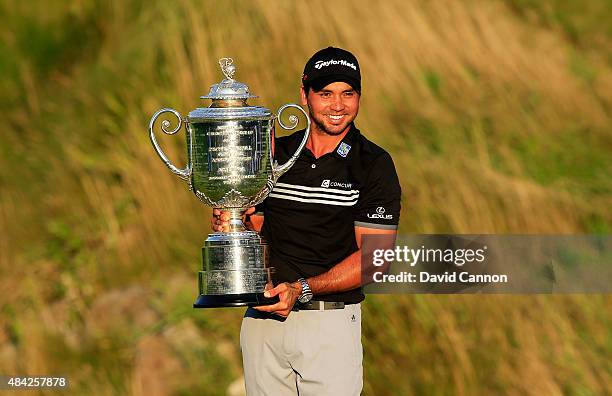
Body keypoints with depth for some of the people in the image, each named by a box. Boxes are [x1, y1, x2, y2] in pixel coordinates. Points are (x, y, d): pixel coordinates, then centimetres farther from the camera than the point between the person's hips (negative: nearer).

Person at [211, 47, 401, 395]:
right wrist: (230, 227, -10)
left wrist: (303, 289, -19)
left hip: (330, 324, -4)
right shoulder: (274, 154, 9)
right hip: (263, 320, 4)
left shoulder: (374, 165, -3)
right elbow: (256, 229, 14)